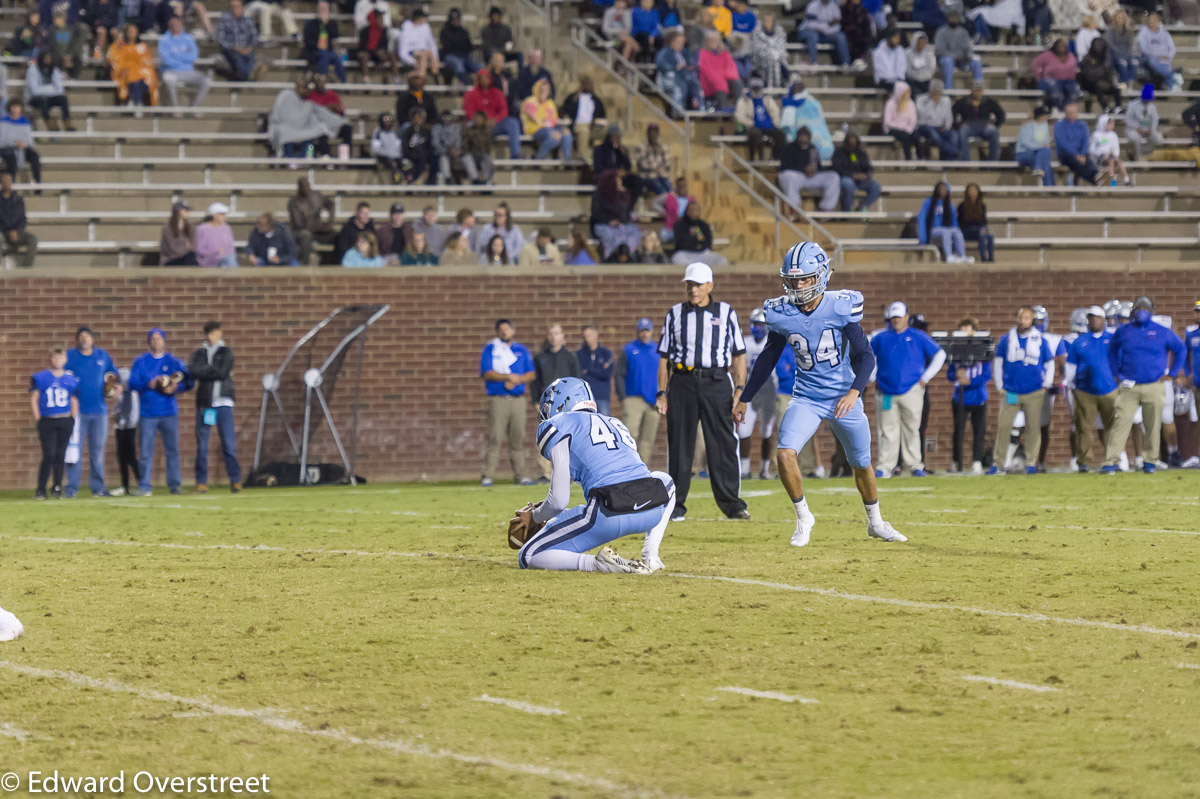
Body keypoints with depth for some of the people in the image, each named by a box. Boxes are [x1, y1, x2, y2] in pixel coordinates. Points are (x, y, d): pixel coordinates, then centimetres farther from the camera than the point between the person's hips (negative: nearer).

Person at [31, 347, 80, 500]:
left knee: (60, 456, 3)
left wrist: (73, 421, 4)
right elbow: (33, 398, 4)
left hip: (65, 421, 2)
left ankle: (57, 488, 12)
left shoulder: (71, 380, 7)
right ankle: (40, 490, -4)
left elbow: (74, 401, 11)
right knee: (49, 455, -9)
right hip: (46, 421, -2)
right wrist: (38, 419, -3)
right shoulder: (40, 378, 2)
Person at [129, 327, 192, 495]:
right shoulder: (140, 362, 7)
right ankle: (144, 487, -1)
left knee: (172, 450, 0)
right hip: (147, 415, -1)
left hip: (169, 413, 1)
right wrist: (149, 384, -16)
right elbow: (132, 384, -1)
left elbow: (188, 382, 4)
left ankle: (175, 485, 5)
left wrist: (176, 387, -16)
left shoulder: (174, 362, 8)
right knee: (145, 452, -3)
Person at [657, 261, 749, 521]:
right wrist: (662, 393, 6)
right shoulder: (675, 314, 12)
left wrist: (740, 388, -2)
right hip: (682, 382, 1)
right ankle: (675, 505, 6)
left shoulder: (726, 313, 10)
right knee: (679, 445, 1)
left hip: (717, 383, -1)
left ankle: (731, 503, 1)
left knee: (723, 444, -4)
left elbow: (739, 354, 9)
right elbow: (664, 357, 13)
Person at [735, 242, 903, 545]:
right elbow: (768, 359, 8)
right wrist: (744, 399, 14)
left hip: (844, 397, -1)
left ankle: (875, 522, 36)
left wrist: (854, 391, -26)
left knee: (862, 464, 11)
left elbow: (865, 355, -11)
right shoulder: (782, 314, -7)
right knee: (784, 453, -20)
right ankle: (803, 518, 1)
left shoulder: (840, 307, -15)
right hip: (806, 398, 1)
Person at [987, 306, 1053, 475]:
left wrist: (1046, 385, 6)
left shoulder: (1040, 340, 3)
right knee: (1003, 427, -5)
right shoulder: (1006, 339, 4)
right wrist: (1000, 386, 6)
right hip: (1011, 392, 0)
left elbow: (1049, 364, 13)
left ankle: (1031, 463, 9)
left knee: (1033, 428, 1)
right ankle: (998, 463, -1)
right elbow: (998, 363, 11)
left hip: (1035, 393, 0)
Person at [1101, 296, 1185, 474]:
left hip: (1154, 387, 0)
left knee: (1153, 426, 3)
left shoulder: (1163, 332, 3)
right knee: (1120, 422, -9)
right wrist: (1116, 373, 13)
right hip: (1129, 387, 0)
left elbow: (1181, 350, 13)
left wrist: (1172, 373, 6)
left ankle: (1150, 461, 15)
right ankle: (1110, 461, -11)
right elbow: (1113, 351, 23)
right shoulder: (1123, 331, 6)